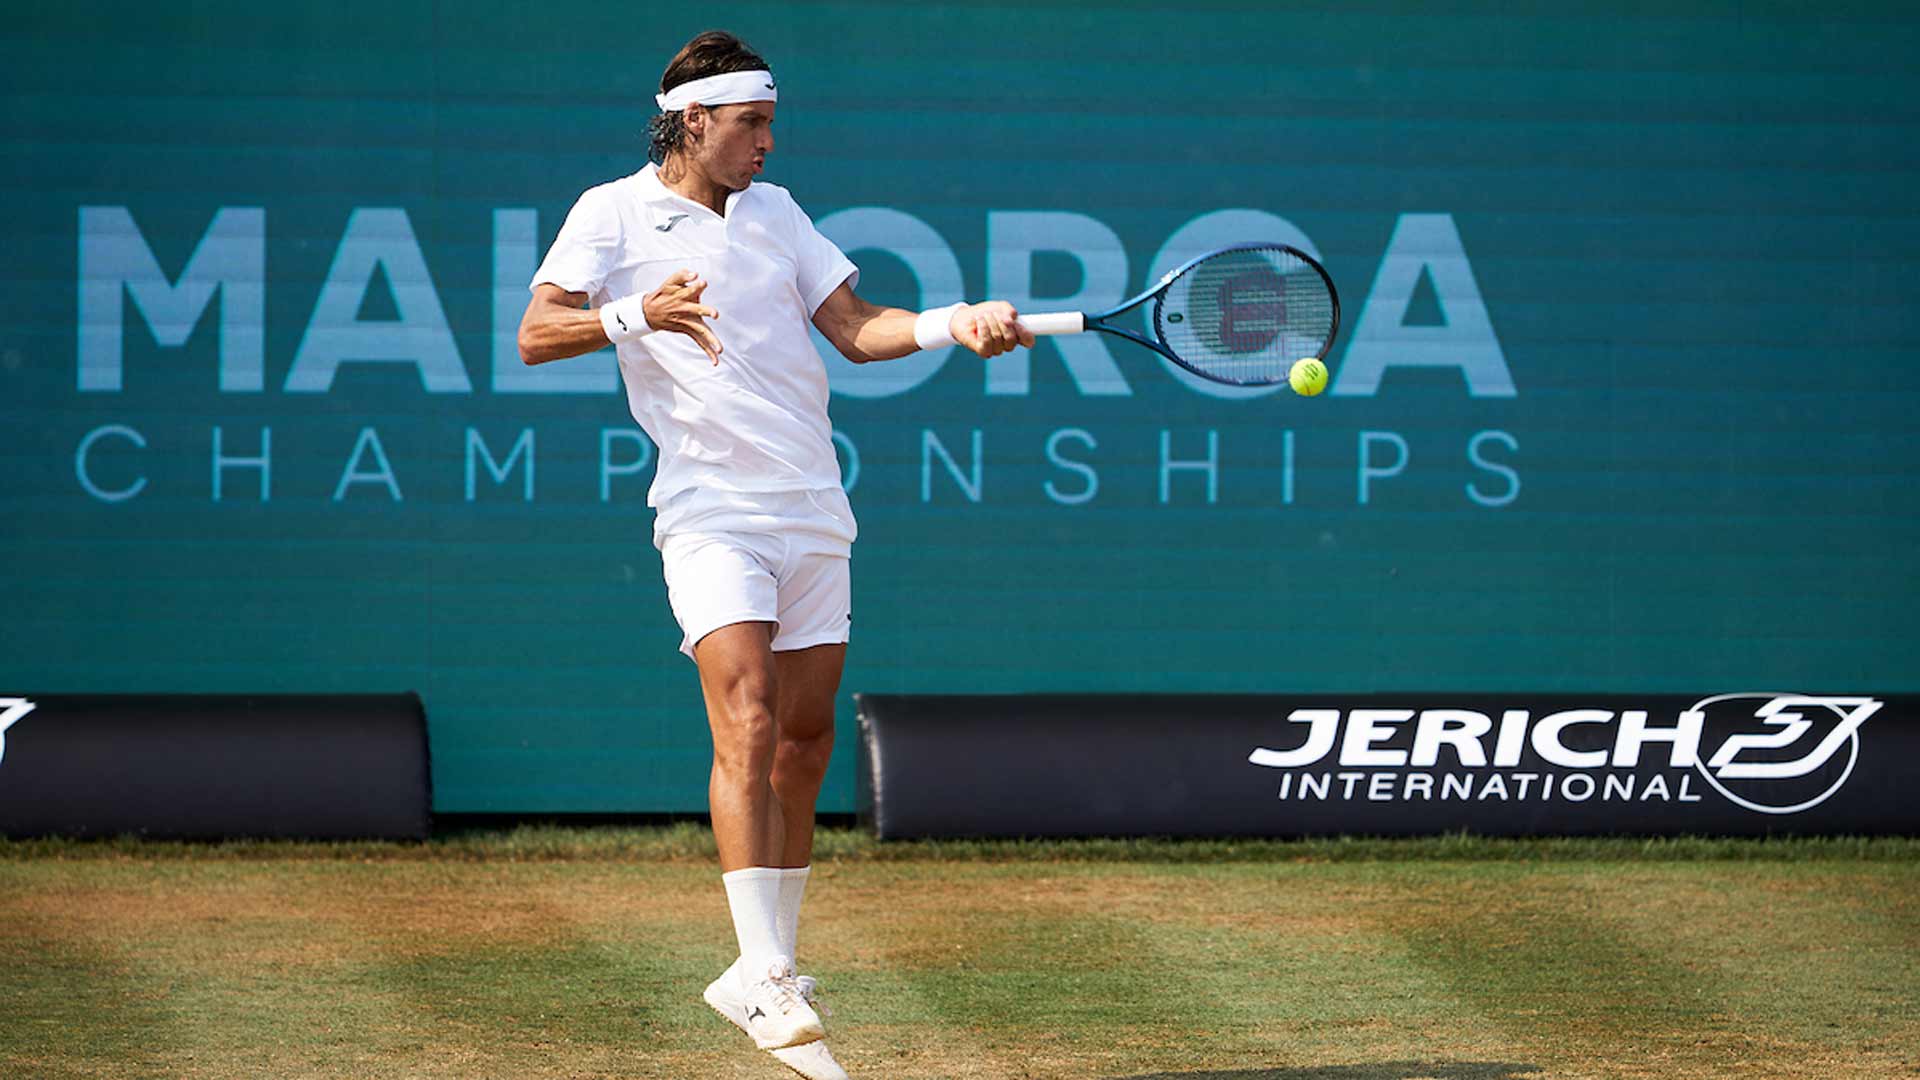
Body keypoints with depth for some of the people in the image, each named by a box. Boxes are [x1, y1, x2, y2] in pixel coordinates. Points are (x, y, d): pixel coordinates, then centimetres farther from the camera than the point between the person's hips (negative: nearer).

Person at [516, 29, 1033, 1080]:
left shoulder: (775, 209, 14)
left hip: (813, 511, 6)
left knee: (804, 739, 6)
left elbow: (854, 325, 11)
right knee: (748, 726, -19)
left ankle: (766, 972, 16)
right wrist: (637, 314, -26)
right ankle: (767, 980, -23)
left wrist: (955, 322, -6)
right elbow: (536, 334, -10)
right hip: (709, 512, -6)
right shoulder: (613, 213, -1)